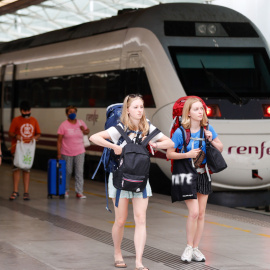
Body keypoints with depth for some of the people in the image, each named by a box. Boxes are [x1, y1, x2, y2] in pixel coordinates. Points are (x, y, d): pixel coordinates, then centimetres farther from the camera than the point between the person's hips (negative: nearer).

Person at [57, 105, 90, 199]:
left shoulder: (81, 123, 3)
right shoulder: (63, 125, -7)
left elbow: (87, 131, 20)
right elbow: (59, 140, -7)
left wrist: (84, 131, -5)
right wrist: (59, 153, -12)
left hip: (79, 152, 2)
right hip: (67, 153, -2)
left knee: (79, 172, -6)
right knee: (67, 172, 8)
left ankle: (79, 192, -5)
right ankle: (66, 190, 27)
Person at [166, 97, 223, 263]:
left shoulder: (207, 129, 0)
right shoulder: (180, 132, -11)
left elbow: (221, 148, 7)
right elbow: (169, 153, -8)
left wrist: (211, 140, -12)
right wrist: (187, 154, -20)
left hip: (203, 174, 4)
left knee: (201, 214, 6)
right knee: (194, 212, -14)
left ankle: (196, 249, 15)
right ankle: (189, 248, 1)